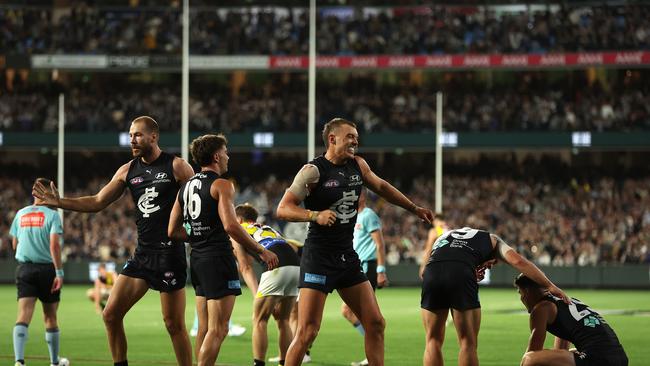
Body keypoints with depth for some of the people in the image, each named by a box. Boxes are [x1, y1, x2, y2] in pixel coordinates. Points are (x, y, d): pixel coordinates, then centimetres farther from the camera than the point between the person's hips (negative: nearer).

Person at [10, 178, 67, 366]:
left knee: (23, 316, -9)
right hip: (47, 268, -2)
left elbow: (14, 244, 17)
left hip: (24, 268, 2)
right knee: (50, 318, 12)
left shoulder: (20, 214, 7)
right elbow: (54, 245, -16)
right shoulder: (52, 215, -6)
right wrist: (59, 273, -16)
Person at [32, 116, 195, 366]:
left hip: (169, 253, -6)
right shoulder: (128, 171, 11)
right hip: (142, 254, 6)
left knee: (174, 324, -3)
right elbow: (98, 202, 14)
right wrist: (59, 202, 4)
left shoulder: (176, 167, -5)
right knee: (111, 314, 1)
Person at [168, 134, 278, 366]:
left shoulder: (186, 187, 13)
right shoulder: (221, 185, -10)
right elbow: (230, 225, -22)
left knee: (205, 328, 15)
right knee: (218, 330, -8)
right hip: (218, 258, -8)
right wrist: (261, 251, -15)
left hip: (197, 259, 8)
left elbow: (173, 231, 14)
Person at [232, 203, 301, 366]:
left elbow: (246, 268, 10)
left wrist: (256, 294, 2)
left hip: (276, 268, -6)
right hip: (296, 266, 6)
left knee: (259, 320, 5)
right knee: (283, 320, 19)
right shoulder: (269, 229, 36)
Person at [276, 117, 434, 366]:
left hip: (347, 257, 7)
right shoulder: (314, 171, -11)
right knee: (307, 332, -13)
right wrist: (316, 215, -29)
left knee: (375, 324, 7)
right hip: (319, 259, -7)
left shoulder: (358, 165, 9)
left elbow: (381, 187, 28)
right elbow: (283, 209, -14)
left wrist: (415, 209, 35)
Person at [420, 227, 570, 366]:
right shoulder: (492, 240, 30)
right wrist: (549, 286, 15)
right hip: (462, 275, -3)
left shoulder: (445, 235, 40)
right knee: (468, 343, 8)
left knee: (433, 341, 14)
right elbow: (518, 261, 14)